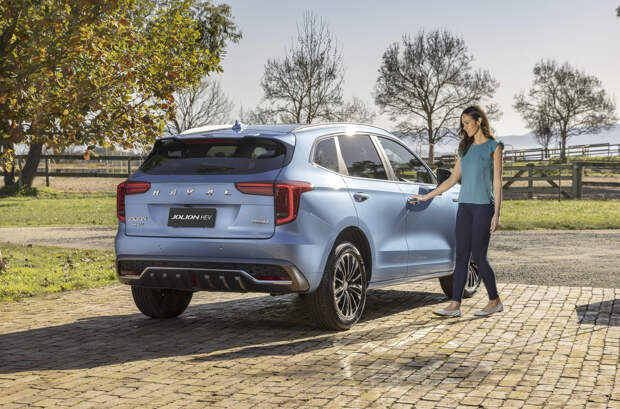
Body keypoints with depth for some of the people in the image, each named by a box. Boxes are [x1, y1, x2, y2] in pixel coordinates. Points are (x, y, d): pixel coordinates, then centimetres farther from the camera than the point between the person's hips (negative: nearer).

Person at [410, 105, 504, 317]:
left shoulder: (493, 147, -1)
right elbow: (453, 179, 19)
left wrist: (496, 214, -11)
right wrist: (426, 196, 17)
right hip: (464, 206, 6)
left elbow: (497, 183, -5)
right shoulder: (464, 148, 16)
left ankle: (495, 301, 11)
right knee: (461, 256, 1)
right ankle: (455, 305, -1)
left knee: (478, 256, -5)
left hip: (483, 206, -6)